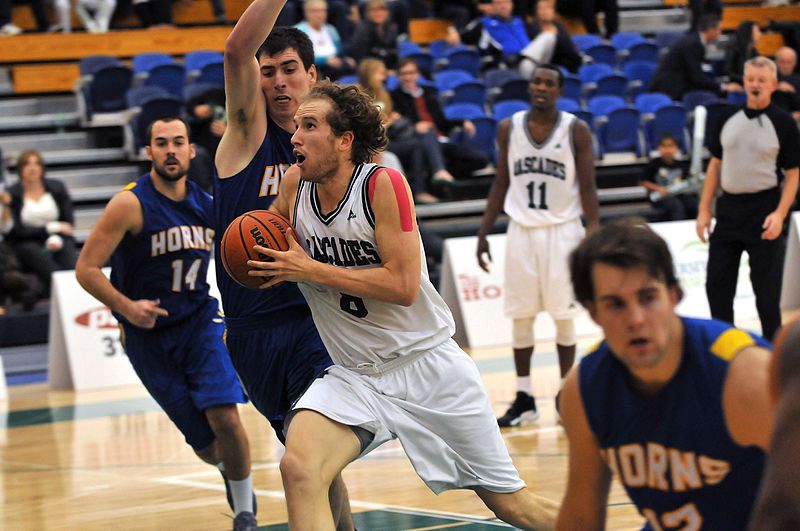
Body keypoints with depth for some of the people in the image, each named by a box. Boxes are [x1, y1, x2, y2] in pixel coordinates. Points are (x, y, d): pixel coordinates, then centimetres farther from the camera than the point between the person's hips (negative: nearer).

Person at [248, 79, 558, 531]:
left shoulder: (383, 184, -17)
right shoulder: (294, 187, -2)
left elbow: (404, 286, -22)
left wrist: (310, 270, -21)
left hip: (428, 363, -4)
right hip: (355, 375, 4)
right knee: (298, 468, -25)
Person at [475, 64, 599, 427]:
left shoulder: (576, 131, -4)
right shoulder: (509, 129, 4)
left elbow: (588, 189, -4)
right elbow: (501, 185, 10)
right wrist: (483, 231, 5)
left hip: (562, 230, -2)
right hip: (521, 230, 3)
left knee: (563, 316, 1)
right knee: (520, 315, 3)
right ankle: (524, 399, 10)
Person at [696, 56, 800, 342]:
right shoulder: (728, 120, 6)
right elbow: (715, 165, 12)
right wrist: (704, 209, 7)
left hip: (764, 212, -4)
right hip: (728, 208, 5)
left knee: (766, 289, 0)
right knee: (717, 284, 9)